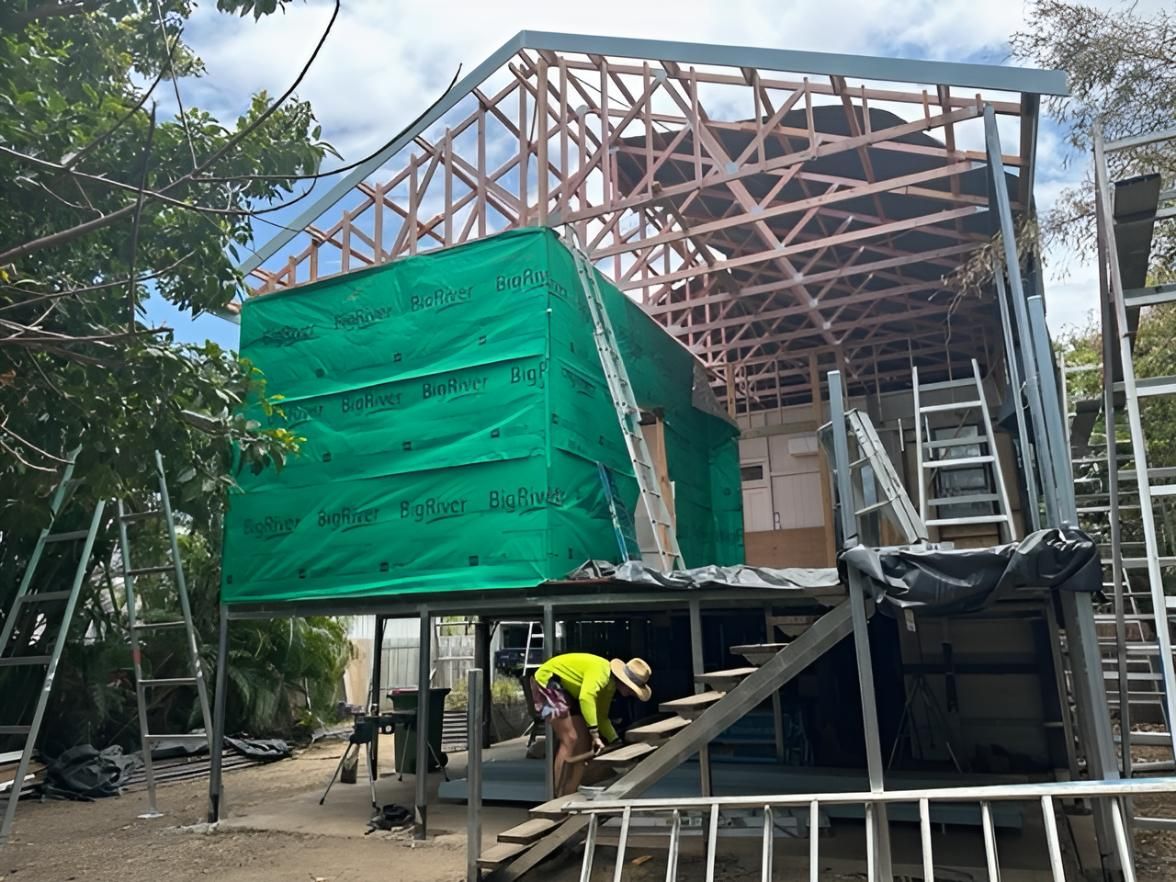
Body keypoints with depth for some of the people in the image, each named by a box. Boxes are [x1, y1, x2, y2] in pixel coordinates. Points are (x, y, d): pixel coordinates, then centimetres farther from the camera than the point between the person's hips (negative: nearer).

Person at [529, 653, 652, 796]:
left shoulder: (610, 685, 3)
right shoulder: (601, 670, -27)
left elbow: (601, 717, 14)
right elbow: (586, 698, -43)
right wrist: (595, 735, -41)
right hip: (547, 682, -10)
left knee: (583, 741, 5)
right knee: (570, 739, -17)